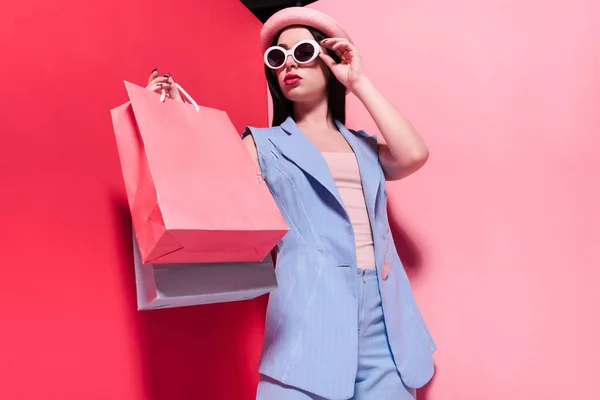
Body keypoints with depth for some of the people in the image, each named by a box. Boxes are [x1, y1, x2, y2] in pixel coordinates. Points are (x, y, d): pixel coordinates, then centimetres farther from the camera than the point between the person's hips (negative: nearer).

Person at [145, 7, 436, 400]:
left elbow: (413, 155, -1)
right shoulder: (265, 144, 11)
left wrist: (359, 82, 6)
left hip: (385, 316, 4)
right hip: (311, 313, -3)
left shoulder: (364, 146, 19)